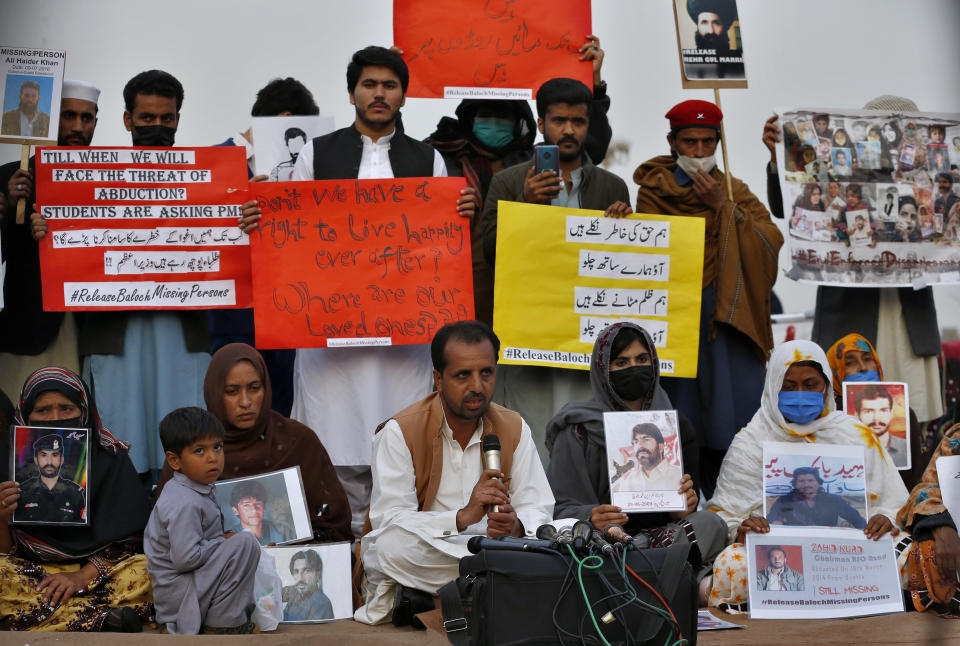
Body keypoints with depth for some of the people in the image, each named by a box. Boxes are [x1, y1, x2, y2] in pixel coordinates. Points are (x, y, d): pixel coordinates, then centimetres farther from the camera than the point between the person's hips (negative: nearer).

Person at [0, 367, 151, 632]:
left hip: (99, 568, 0)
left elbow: (125, 539, -2)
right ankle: (105, 617, -35)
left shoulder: (111, 457, 3)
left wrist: (84, 575, -18)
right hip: (29, 568, 0)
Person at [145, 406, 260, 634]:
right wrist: (224, 541, -15)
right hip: (176, 595, -10)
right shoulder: (185, 504, -23)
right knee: (246, 542, -23)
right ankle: (223, 625, -15)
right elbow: (186, 558, -28)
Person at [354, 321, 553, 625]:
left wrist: (516, 526, -22)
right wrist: (463, 517, -30)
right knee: (391, 544, -36)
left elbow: (538, 511, 3)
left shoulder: (514, 428, 5)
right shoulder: (400, 431, -7)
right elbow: (387, 521, -17)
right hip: (420, 559, -4)